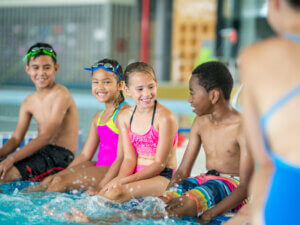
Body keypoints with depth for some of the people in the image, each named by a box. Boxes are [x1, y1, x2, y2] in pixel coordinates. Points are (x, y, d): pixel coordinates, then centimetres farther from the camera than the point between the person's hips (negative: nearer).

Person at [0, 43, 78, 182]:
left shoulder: (61, 95, -12)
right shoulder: (28, 102, 12)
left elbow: (46, 136, -21)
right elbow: (16, 139, 10)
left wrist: (11, 159, -27)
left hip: (60, 156, -8)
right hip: (40, 153, 8)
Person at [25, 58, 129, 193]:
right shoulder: (98, 117, 17)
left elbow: (122, 157, -18)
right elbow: (85, 155, 18)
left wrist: (101, 187, -24)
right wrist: (65, 172, 7)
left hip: (115, 172, -8)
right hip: (100, 167, 8)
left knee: (60, 182, -19)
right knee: (49, 180, -7)